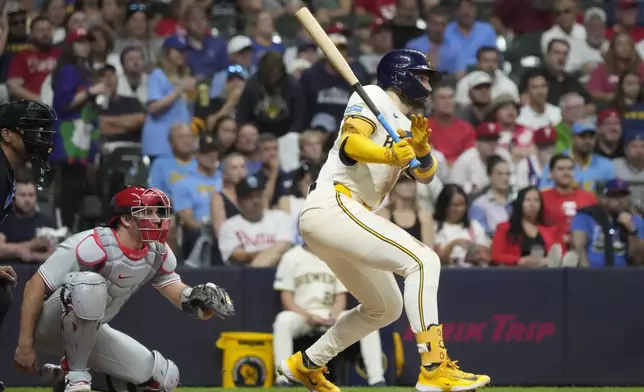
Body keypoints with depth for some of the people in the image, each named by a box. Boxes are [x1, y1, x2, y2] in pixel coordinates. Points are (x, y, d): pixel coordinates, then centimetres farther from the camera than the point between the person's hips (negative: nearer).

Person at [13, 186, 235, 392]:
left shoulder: (159, 254, -3)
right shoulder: (94, 246, -26)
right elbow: (35, 286, -25)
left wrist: (196, 300, -28)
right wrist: (25, 344, -26)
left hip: (90, 332, 8)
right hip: (47, 326, -8)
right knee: (90, 284, -37)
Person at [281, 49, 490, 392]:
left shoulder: (406, 128, 24)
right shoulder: (373, 97, -1)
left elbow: (425, 174, 8)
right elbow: (348, 146, -18)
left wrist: (420, 147, -13)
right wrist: (388, 155, -36)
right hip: (333, 205, -10)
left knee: (385, 308, 22)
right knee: (422, 260, -21)